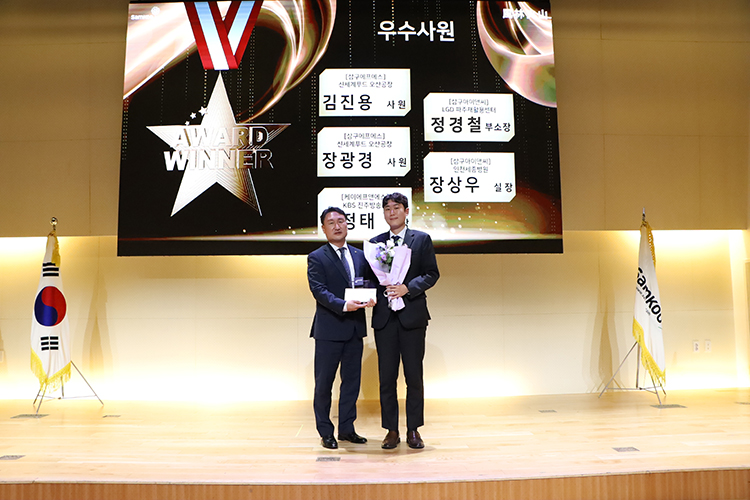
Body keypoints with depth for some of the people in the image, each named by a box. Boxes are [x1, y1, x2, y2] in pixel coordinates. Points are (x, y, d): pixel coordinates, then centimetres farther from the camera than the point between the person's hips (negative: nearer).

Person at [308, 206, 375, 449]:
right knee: (324, 382, 4)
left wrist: (370, 298, -12)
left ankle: (346, 429, 25)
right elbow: (319, 291, -14)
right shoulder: (316, 258, -3)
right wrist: (344, 305, -27)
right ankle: (325, 432, 18)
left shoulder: (360, 255, 12)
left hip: (355, 328, 5)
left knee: (352, 380, 12)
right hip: (329, 329, -5)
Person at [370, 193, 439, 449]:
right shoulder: (375, 242, 12)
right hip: (384, 316, 2)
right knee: (386, 377, 5)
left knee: (414, 376, 3)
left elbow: (432, 274, -1)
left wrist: (407, 288, -14)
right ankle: (392, 430, 16)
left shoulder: (422, 239, 5)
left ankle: (413, 430, 16)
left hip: (412, 315, -2)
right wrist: (370, 294, -9)